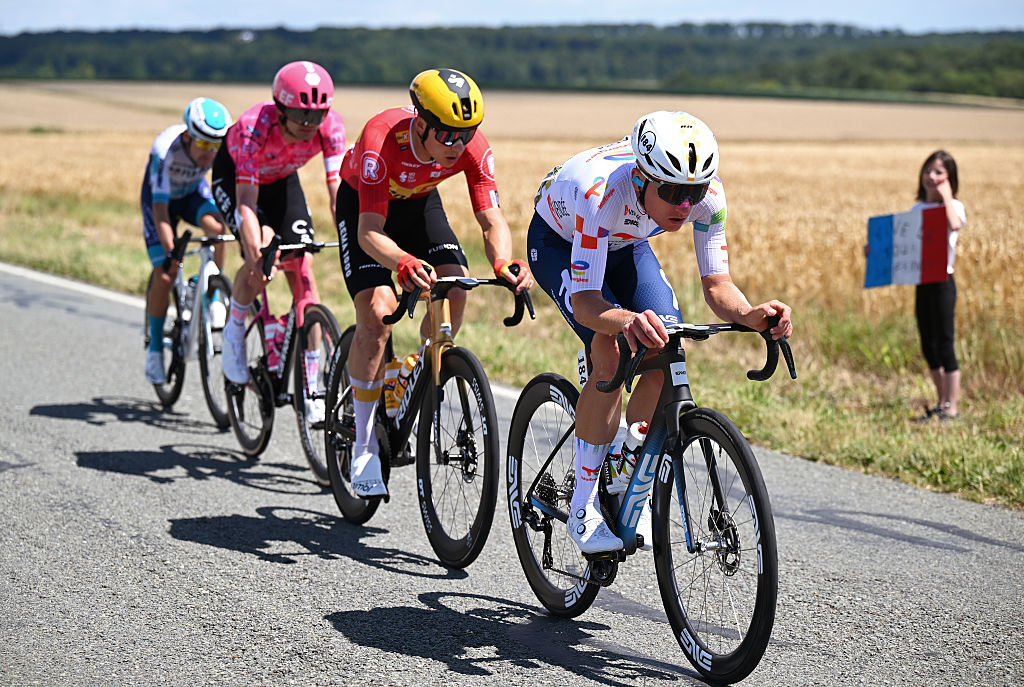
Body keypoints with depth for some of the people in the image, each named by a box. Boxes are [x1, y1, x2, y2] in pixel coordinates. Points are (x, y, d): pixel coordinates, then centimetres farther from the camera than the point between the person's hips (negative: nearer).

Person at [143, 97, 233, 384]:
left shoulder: (223, 147, -30)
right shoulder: (165, 149, -38)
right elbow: (160, 209, -40)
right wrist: (170, 252, -49)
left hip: (194, 191, 3)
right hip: (162, 196, -3)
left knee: (216, 227, -32)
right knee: (165, 274, -13)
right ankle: (155, 348, 4)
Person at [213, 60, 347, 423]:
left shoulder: (331, 125, -30)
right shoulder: (255, 126, -39)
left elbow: (338, 193, -31)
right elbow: (246, 202, -44)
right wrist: (257, 256, -56)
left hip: (282, 179, 3)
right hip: (233, 176, -3)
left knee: (302, 269, -10)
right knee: (260, 265, -28)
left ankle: (311, 387, -5)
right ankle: (234, 331, 3)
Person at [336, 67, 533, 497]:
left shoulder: (472, 148, -29)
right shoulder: (382, 141, -40)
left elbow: (492, 220, -29)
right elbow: (369, 232, -43)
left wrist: (504, 263, -50)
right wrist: (404, 263, -64)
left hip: (418, 202, 4)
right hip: (363, 205, -4)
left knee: (454, 290, -21)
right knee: (377, 313, -20)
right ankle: (364, 445, -9)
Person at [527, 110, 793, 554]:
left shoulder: (707, 193, -30)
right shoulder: (603, 193, -44)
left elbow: (716, 285, -24)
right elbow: (585, 302, -45)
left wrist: (751, 315, -45)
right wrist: (627, 321, -67)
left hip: (625, 244, 5)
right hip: (558, 242, -5)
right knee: (610, 353, -26)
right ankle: (583, 510, -15)